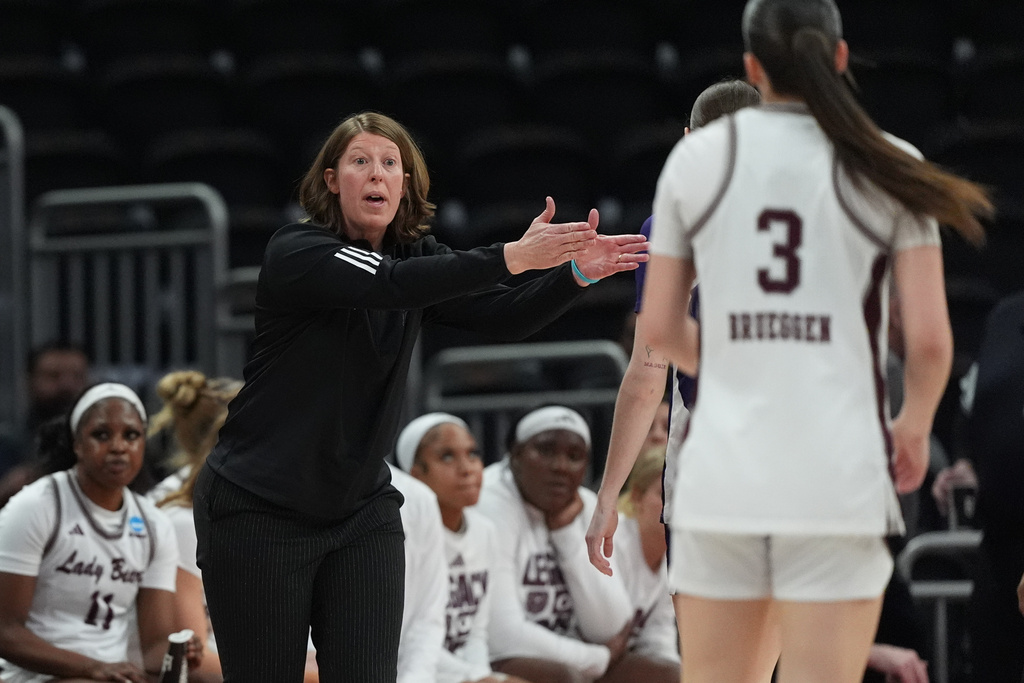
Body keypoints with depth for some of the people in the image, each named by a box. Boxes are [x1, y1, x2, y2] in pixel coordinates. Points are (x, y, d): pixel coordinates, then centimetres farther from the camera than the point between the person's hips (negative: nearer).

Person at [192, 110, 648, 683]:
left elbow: (508, 317, -8)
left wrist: (577, 272, -28)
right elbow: (386, 285, -32)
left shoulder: (419, 259, 5)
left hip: (362, 511, 5)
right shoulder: (295, 253, -14)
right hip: (258, 514, -5)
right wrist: (510, 257, -40)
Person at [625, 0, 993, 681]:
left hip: (720, 470, 2)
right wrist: (914, 427, 17)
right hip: (838, 472, -2)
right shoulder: (888, 167, 0)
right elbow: (929, 339, -3)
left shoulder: (697, 158, 5)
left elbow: (661, 328, 9)